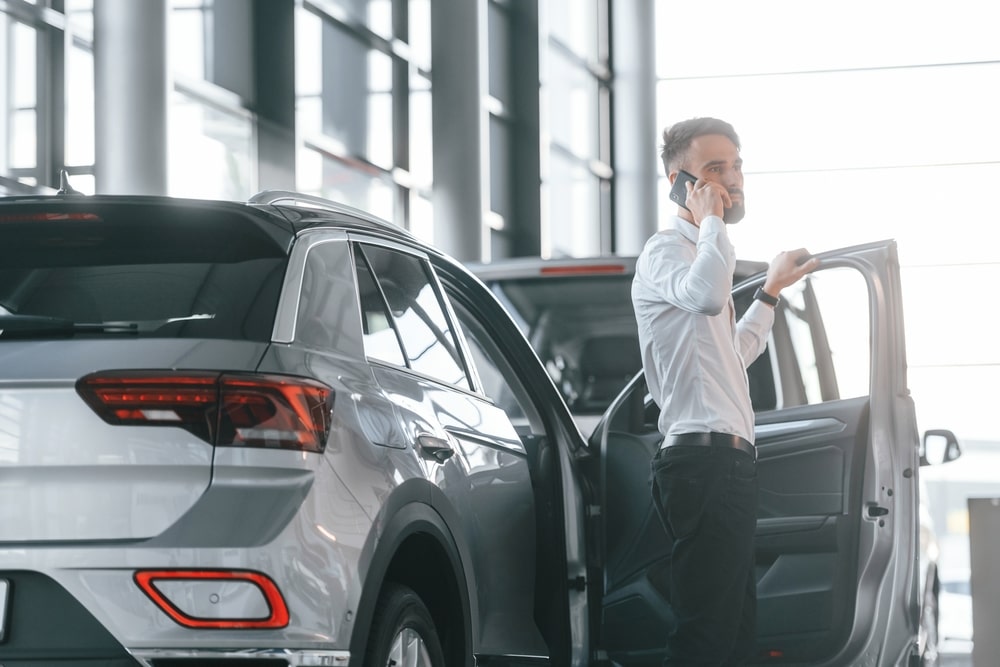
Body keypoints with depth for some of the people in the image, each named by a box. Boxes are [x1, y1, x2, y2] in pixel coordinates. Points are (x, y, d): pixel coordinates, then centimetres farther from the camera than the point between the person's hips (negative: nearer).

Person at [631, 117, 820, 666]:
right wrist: (712, 219, -16)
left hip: (726, 461, 11)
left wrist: (771, 292, 44)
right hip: (705, 460, -11)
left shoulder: (697, 251, 27)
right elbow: (707, 294, -33)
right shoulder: (666, 250, -6)